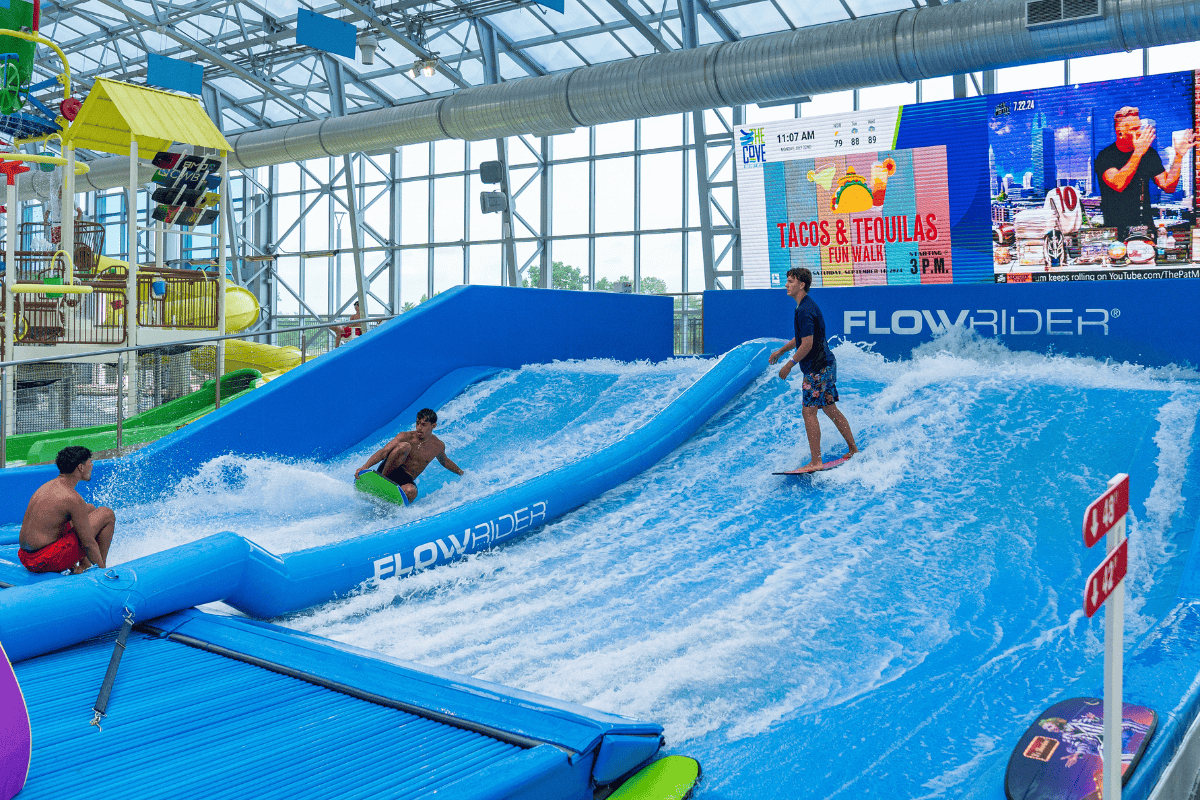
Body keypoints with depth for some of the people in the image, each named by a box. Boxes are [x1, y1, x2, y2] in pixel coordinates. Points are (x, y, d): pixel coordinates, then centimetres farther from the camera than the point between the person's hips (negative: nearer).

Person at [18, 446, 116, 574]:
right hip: (47, 561, -9)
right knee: (107, 514, -3)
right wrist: (102, 568, -1)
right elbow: (88, 543, -15)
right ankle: (84, 567, 5)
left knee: (89, 508, 21)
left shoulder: (46, 487, 12)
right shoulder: (72, 498, -17)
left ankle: (84, 564, 13)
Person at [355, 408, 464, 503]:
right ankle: (383, 477, -25)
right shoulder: (406, 437, -7)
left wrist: (463, 473, 42)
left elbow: (445, 462, 28)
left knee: (411, 492, -40)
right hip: (388, 470, -2)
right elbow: (383, 452, -16)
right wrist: (364, 467, -31)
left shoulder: (439, 446, 5)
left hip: (406, 480, 2)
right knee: (404, 446, -32)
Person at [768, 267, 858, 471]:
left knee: (809, 412, -9)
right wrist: (781, 350, 25)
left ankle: (816, 462, -9)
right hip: (826, 365, 11)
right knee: (830, 409, 17)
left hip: (818, 368, -11)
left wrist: (789, 365, -17)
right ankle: (854, 450, 26)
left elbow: (807, 344, -23)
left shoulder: (805, 310, -20)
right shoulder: (806, 306, 14)